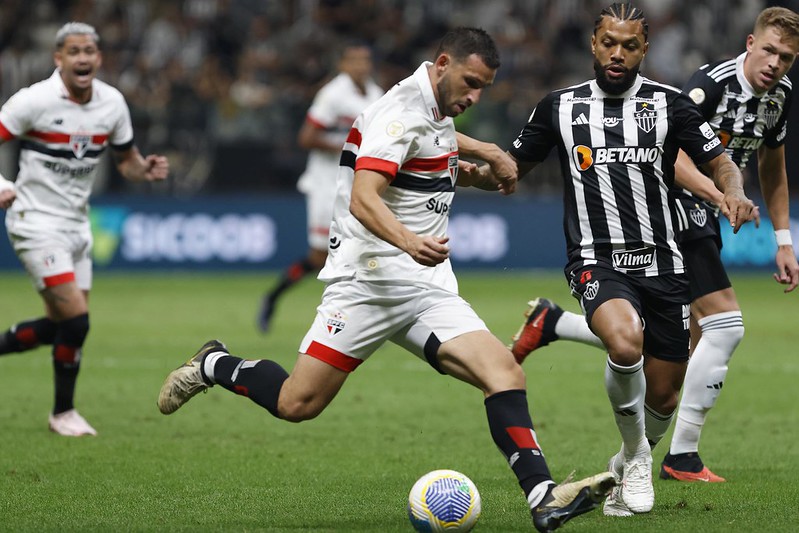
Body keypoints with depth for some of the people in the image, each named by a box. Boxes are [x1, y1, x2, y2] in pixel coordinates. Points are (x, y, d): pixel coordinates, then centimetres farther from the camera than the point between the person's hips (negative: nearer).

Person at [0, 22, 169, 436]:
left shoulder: (112, 103, 1)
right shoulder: (35, 100, -16)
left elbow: (126, 159, 12)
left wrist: (147, 170, -10)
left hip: (76, 223, 7)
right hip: (37, 222, -7)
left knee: (62, 326, 10)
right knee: (76, 320, -13)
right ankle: (63, 413, 5)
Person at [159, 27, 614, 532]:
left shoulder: (438, 113, 14)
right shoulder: (402, 112, -13)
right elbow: (362, 200, -27)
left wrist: (486, 161, 26)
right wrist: (409, 241, -44)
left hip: (430, 290, 8)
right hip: (370, 282, -8)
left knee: (506, 374, -12)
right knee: (297, 404, -7)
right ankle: (213, 366, 21)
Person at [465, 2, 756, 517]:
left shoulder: (670, 104, 5)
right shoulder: (560, 106, 6)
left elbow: (720, 162, 7)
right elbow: (514, 166, 16)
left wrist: (734, 192, -16)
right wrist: (476, 169, -6)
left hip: (662, 263, 2)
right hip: (597, 263, -2)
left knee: (662, 398, 5)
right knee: (625, 341, -34)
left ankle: (628, 467, 38)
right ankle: (635, 456, -9)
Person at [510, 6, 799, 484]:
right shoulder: (714, 82, -20)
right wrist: (719, 194, -44)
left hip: (701, 215, 9)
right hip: (672, 206, -9)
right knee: (725, 324, -15)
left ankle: (551, 321, 22)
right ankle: (682, 456, -7)